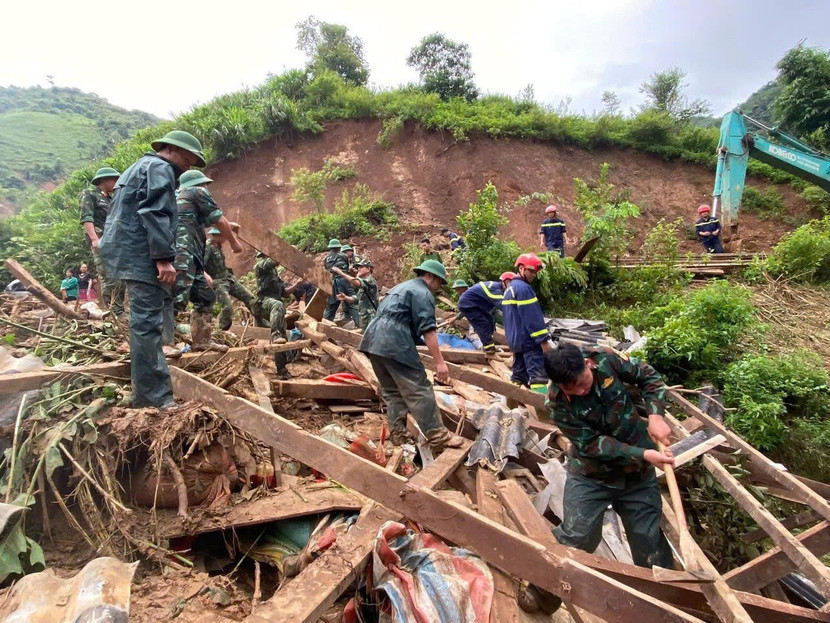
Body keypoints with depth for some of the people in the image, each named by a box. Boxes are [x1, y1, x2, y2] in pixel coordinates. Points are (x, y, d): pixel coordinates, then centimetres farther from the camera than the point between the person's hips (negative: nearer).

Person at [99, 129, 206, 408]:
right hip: (142, 254, -11)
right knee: (148, 323, -13)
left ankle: (149, 389, 24)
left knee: (146, 322, 15)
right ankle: (154, 396, -12)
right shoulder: (160, 168, -4)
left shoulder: (139, 167, 29)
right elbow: (154, 214, -18)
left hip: (129, 251, 11)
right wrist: (164, 257, -23)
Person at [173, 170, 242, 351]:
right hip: (181, 252, -9)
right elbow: (220, 221, 7)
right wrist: (234, 242, 24)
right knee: (176, 300, -20)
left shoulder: (177, 198, 36)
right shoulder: (198, 192, 12)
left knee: (205, 297, 15)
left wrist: (202, 272, 35)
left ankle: (202, 341, 18)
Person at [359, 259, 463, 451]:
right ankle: (437, 436, -4)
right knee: (419, 390, -6)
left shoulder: (400, 287, 29)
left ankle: (397, 434, 15)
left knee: (391, 390, 14)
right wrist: (440, 362, -13)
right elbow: (428, 329, -11)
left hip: (374, 340, 9)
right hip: (395, 343, -9)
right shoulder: (423, 293, 0)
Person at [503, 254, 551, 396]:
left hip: (514, 340, 10)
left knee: (519, 376, 14)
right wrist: (543, 340, -18)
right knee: (538, 377, -10)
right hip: (528, 340, -10)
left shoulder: (509, 288, 18)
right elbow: (533, 317, -19)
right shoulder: (523, 288, -14)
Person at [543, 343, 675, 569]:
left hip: (636, 471, 2)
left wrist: (655, 416, -18)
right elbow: (591, 444, -21)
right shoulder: (558, 402, -24)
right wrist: (643, 454, -26)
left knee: (649, 538, 12)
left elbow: (649, 377, -4)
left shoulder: (606, 359, -20)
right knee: (576, 536, -2)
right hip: (590, 474, -2)